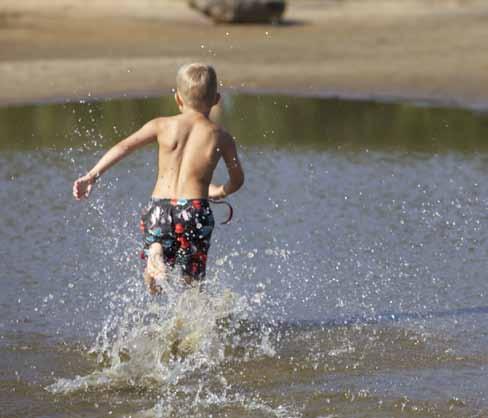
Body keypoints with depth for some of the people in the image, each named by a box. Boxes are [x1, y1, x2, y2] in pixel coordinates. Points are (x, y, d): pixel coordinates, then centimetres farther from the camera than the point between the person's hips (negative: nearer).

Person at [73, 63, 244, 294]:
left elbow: (124, 147, -1)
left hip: (160, 208, 0)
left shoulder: (162, 125, 7)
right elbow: (237, 180, 17)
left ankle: (156, 255, -25)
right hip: (196, 209, 0)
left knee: (151, 278, 9)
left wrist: (92, 176, -1)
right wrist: (220, 191, 38)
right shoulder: (220, 137, 7)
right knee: (191, 283, 10)